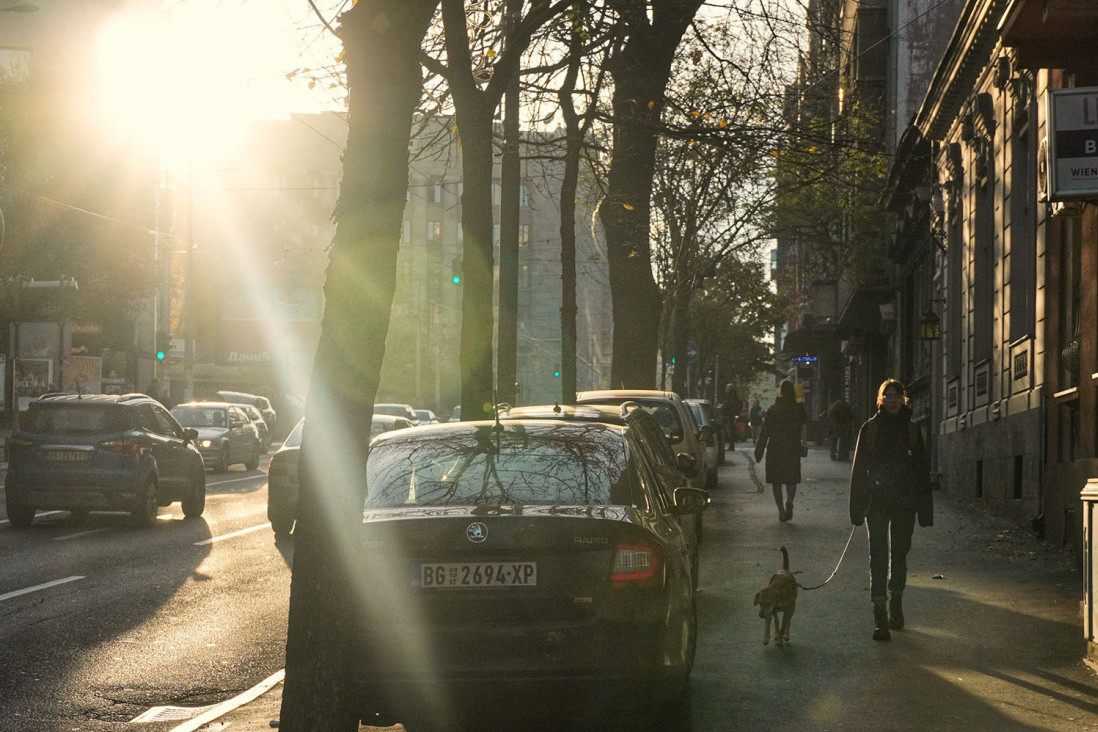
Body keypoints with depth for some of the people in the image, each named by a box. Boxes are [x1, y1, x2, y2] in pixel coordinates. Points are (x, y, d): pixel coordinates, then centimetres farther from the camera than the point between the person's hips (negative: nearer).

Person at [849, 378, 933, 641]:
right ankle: (880, 617, -12)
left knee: (899, 556, 12)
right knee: (878, 558, -8)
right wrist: (857, 507, -3)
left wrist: (925, 509, 1)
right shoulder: (870, 428, 2)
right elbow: (858, 469, 2)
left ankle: (896, 605, 31)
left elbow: (922, 470, 6)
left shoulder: (912, 429, 6)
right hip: (877, 502, -2)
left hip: (904, 503, 2)